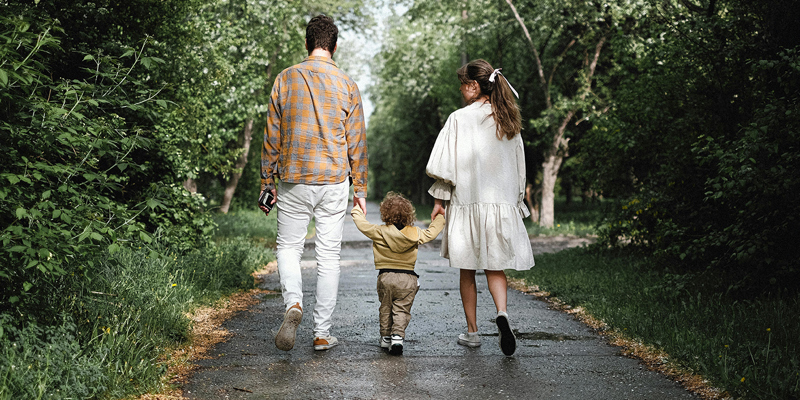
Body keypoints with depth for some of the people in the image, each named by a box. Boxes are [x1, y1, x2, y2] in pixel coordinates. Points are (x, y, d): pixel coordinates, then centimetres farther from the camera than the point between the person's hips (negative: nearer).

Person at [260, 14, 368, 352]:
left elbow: (272, 136, 2)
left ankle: (293, 303, -14)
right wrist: (360, 190, 10)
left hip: (293, 181, 0)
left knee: (289, 247, 13)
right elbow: (356, 143, 3)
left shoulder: (286, 79, 1)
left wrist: (267, 183, 9)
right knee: (329, 255, 6)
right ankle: (322, 333, 9)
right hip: (334, 181, 0)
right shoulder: (347, 85, 2)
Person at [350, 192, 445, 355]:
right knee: (402, 309, 1)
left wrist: (357, 214, 24)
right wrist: (440, 218, 32)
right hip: (408, 278, 0)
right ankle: (397, 336, -15)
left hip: (386, 277, 0)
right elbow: (432, 232, 13)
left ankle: (386, 337, 20)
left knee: (385, 308, 15)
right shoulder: (415, 234, 0)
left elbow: (364, 226, 4)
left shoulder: (380, 232, -6)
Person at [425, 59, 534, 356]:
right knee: (495, 267, 9)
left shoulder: (459, 119, -8)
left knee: (467, 270, 8)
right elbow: (519, 167, 11)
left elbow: (445, 165, -8)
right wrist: (516, 202, 20)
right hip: (502, 203, 3)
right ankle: (502, 312, -17)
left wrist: (439, 200, 1)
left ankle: (472, 331, 14)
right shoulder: (508, 120, 5)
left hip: (466, 202, -3)